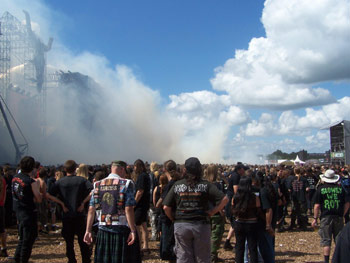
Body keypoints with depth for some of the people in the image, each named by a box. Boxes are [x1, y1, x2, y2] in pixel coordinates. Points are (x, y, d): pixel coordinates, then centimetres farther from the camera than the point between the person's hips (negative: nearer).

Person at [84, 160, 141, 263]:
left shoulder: (98, 185, 6)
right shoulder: (126, 184, -7)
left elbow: (91, 210, 3)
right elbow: (128, 209, -14)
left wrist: (88, 231, 6)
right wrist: (133, 230, -12)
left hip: (103, 230, 4)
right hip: (122, 230, -4)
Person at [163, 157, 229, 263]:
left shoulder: (177, 185, 0)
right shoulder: (205, 185, -3)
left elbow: (166, 207, -3)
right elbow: (224, 199, -11)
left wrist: (173, 218, 12)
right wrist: (212, 212, -2)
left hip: (181, 225, 1)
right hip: (201, 225, -1)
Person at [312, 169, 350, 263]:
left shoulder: (321, 189, -3)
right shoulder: (341, 188, 3)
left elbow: (317, 205, -5)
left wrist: (315, 218, 1)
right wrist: (342, 214, 15)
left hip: (326, 217, -2)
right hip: (338, 217, 2)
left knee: (326, 240, 3)